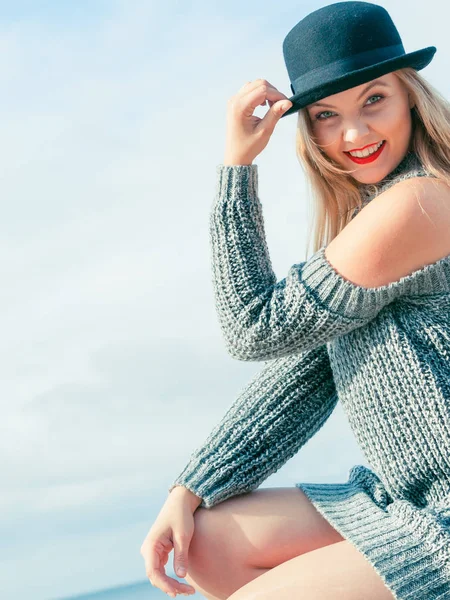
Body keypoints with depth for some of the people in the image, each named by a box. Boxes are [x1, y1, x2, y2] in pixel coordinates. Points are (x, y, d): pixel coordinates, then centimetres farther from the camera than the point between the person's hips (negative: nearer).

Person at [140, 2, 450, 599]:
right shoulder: (356, 220, 11)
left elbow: (257, 327, -13)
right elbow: (304, 371, 9)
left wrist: (236, 166, -9)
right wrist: (190, 491, 5)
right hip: (400, 500, 9)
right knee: (209, 546, 4)